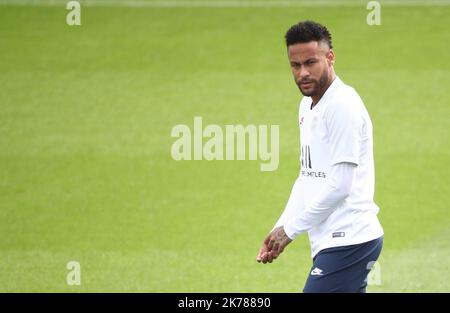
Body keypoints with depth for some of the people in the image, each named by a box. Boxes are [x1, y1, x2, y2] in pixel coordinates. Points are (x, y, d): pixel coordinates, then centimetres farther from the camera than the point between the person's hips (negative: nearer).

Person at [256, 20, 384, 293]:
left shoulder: (343, 105, -14)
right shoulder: (308, 106, 17)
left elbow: (339, 186, -18)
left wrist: (291, 230, -11)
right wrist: (280, 229, 13)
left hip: (348, 240, -9)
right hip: (330, 240, 9)